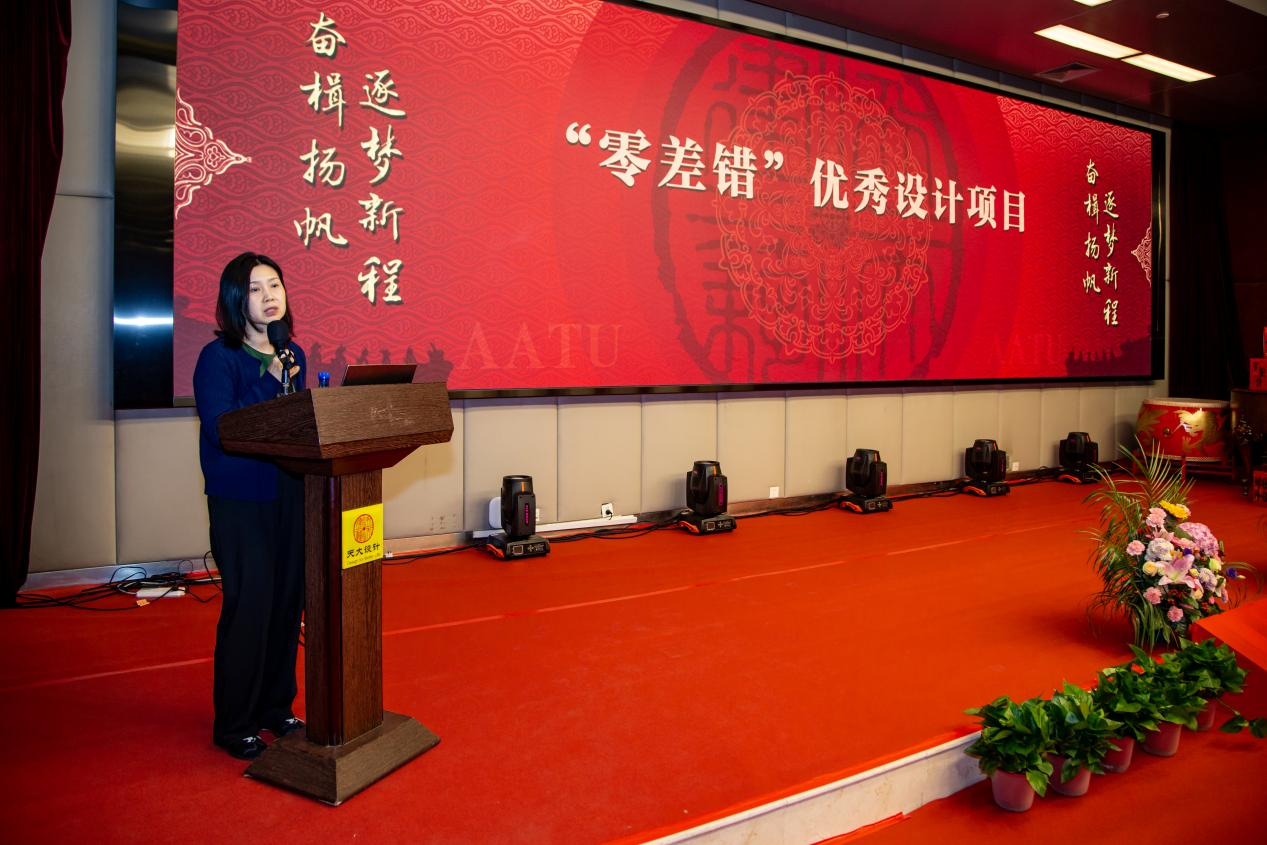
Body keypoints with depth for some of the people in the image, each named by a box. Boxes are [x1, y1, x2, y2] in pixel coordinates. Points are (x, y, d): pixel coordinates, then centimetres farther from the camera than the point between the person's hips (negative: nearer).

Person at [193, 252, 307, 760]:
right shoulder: (218, 358, -8)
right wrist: (271, 383, -19)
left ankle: (275, 707, 26)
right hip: (240, 500, -6)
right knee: (248, 607, -3)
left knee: (287, 602, 10)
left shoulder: (292, 355, 11)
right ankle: (233, 725, 13)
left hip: (290, 493, 6)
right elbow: (220, 428, -18)